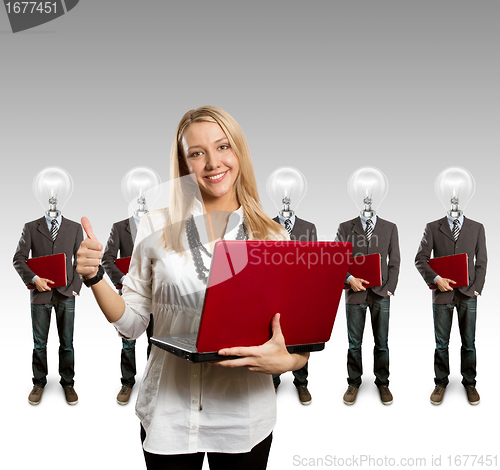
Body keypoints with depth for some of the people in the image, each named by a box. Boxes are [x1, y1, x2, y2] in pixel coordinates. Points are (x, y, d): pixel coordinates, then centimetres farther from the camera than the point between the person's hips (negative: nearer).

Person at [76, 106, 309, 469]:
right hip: (168, 415, 1)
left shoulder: (273, 237, -5)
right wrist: (94, 277, -11)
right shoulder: (156, 228, -2)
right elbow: (132, 322, 4)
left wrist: (285, 361, -23)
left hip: (244, 418, 0)